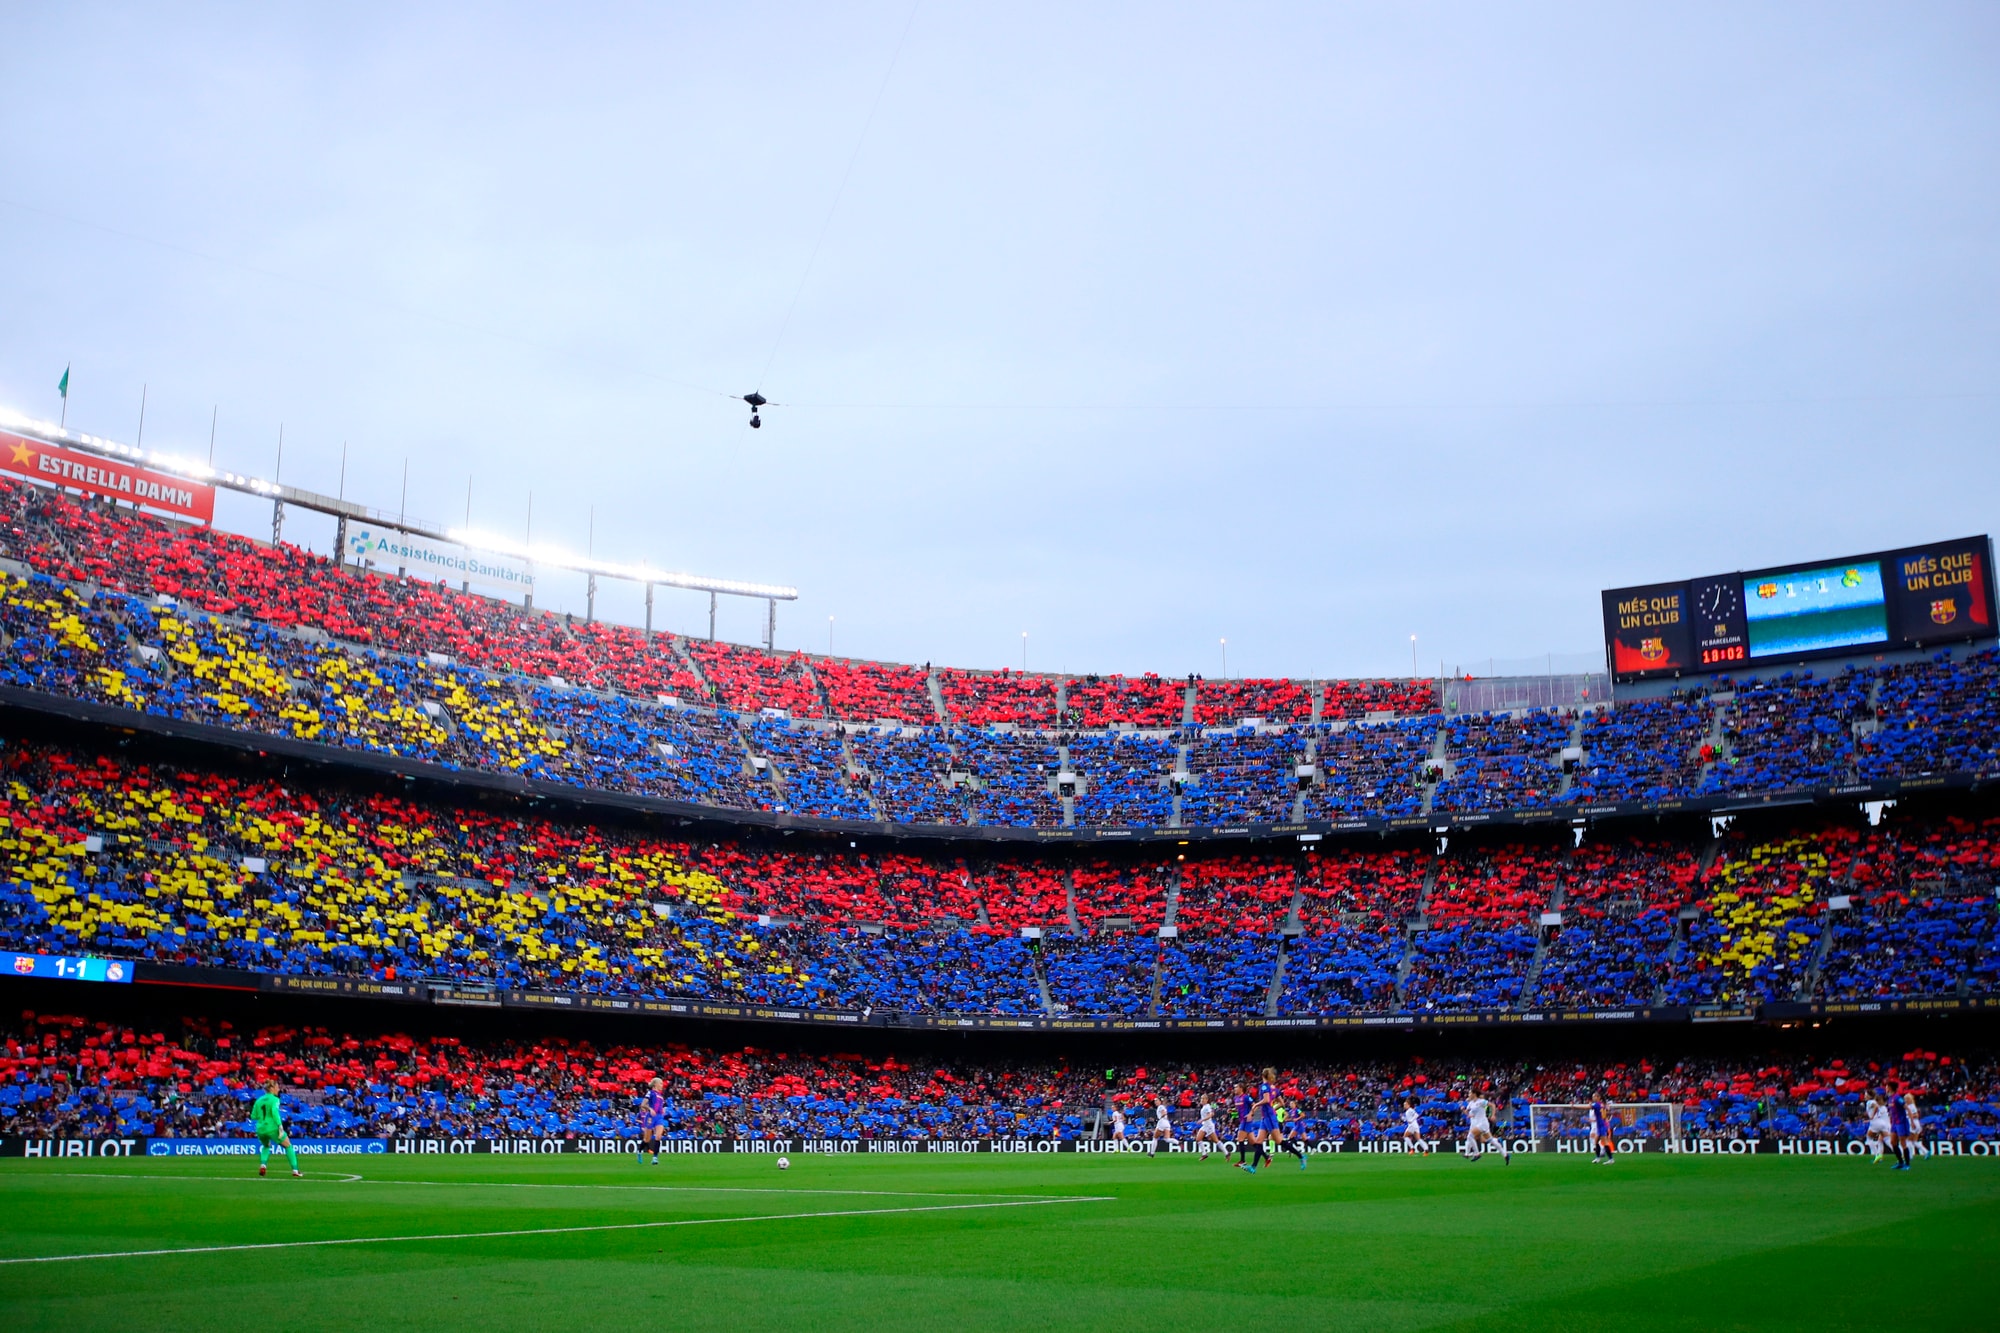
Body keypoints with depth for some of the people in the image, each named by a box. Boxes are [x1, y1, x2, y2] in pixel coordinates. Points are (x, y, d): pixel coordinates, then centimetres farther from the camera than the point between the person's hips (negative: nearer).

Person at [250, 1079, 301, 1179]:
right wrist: (280, 1126, -25)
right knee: (288, 1146, 10)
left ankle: (263, 1165, 10)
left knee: (266, 1146, 34)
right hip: (272, 1128, -6)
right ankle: (295, 1171, 3)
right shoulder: (274, 1099, -5)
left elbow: (253, 1116, 14)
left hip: (260, 1129, 6)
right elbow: (275, 1112, -21)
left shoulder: (259, 1100, 13)